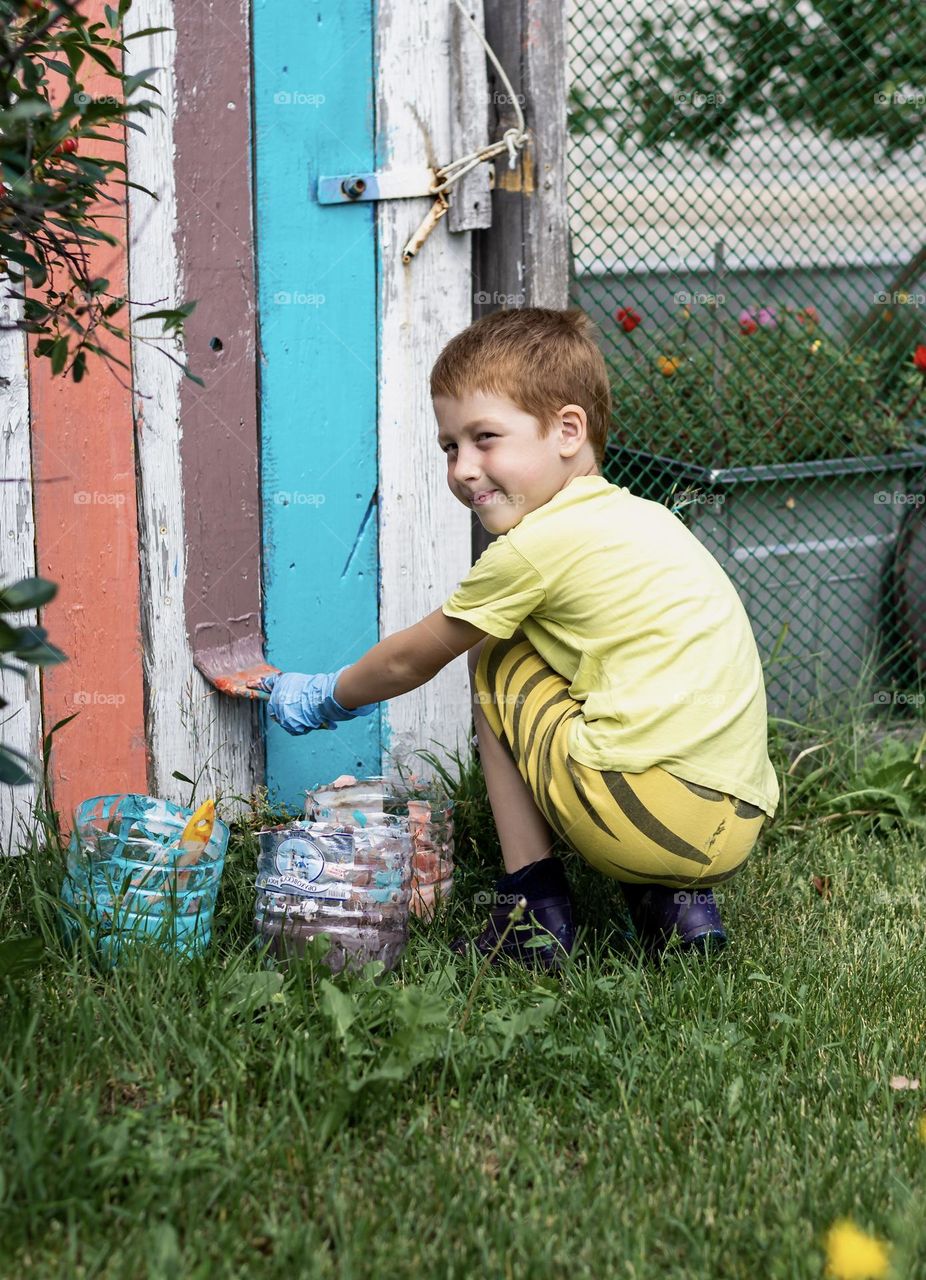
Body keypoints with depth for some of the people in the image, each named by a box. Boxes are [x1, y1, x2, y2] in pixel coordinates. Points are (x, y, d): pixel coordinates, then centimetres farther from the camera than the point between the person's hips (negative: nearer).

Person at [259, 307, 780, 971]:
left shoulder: (539, 543, -4)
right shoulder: (642, 518, 19)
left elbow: (410, 660, 11)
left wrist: (322, 697, 30)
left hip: (650, 813, -8)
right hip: (742, 828, 8)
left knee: (493, 663, 13)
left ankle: (535, 914, 10)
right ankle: (680, 902, 16)